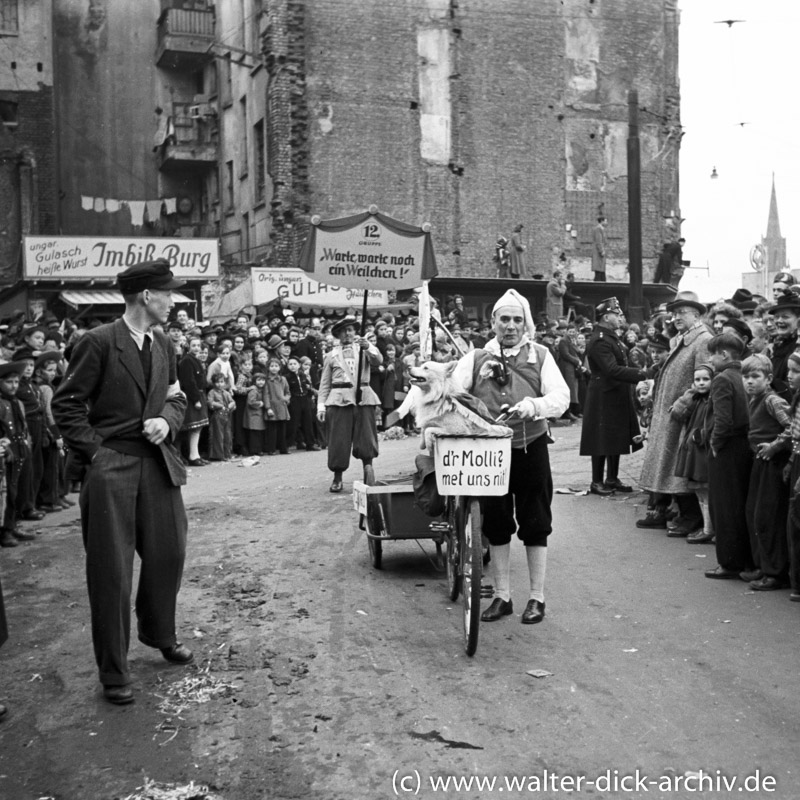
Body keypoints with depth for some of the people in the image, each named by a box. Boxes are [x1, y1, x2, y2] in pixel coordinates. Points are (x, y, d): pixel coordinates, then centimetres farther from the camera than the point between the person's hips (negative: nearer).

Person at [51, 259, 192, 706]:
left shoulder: (163, 345, 10)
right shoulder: (99, 343, -10)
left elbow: (177, 397, 19)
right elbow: (67, 404, -7)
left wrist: (167, 421, -2)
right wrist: (94, 451, -11)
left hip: (158, 462, 6)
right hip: (111, 466, -6)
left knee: (170, 552, 12)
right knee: (112, 569, 0)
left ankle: (160, 633, 38)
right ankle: (114, 672, 12)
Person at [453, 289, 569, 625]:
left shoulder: (540, 356, 2)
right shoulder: (477, 358, 6)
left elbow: (561, 397, -10)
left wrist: (532, 405, -28)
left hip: (530, 449, -1)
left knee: (535, 525, 5)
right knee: (496, 525, 8)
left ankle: (537, 597, 17)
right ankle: (502, 596, 21)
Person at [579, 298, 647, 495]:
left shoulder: (613, 337, 13)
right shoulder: (599, 341, -19)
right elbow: (612, 370, -27)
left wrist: (637, 374, 6)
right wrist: (640, 374, -26)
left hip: (618, 397, 10)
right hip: (604, 398, -10)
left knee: (617, 438, 13)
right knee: (602, 440, -1)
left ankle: (612, 479, 23)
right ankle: (597, 482, 8)